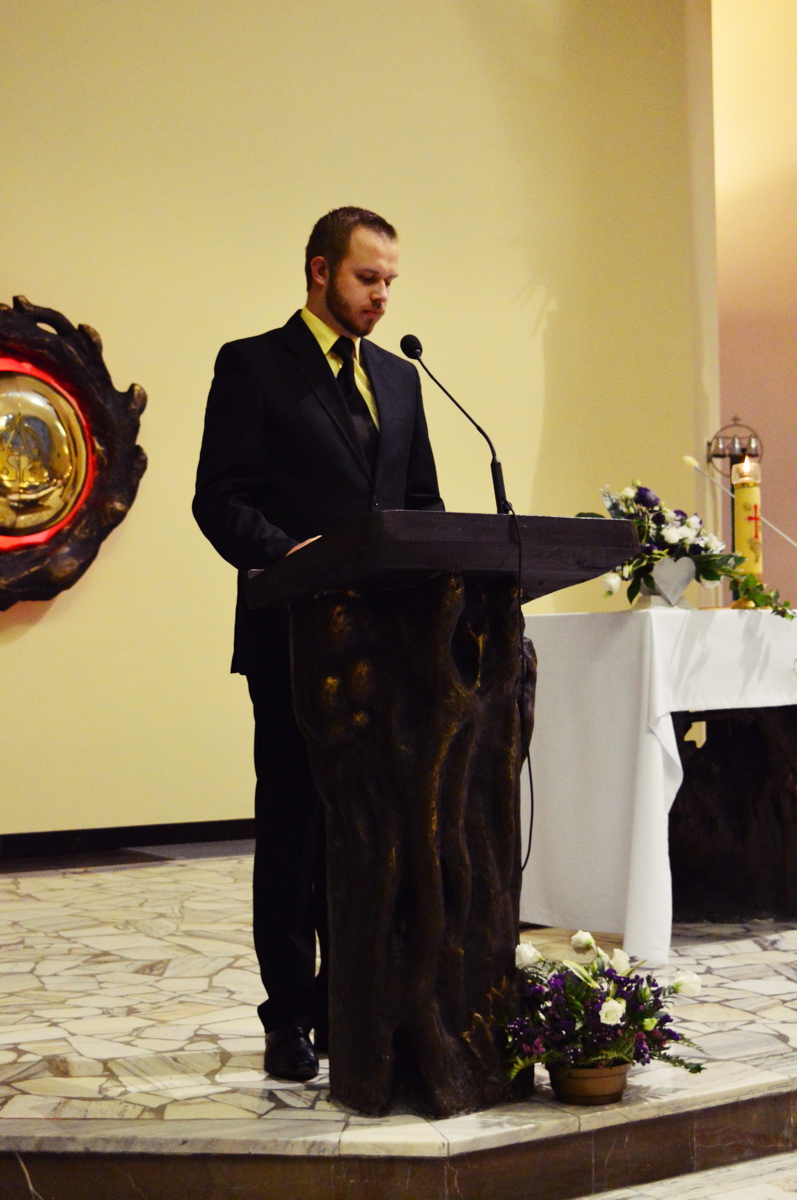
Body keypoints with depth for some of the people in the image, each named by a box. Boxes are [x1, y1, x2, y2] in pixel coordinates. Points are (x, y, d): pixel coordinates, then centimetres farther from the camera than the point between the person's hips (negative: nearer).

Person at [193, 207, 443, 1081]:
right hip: (294, 635, -5)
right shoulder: (252, 366, 0)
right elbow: (219, 499, -8)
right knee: (292, 828, 2)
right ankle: (290, 1019, 10)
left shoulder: (399, 378, 17)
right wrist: (284, 553, -25)